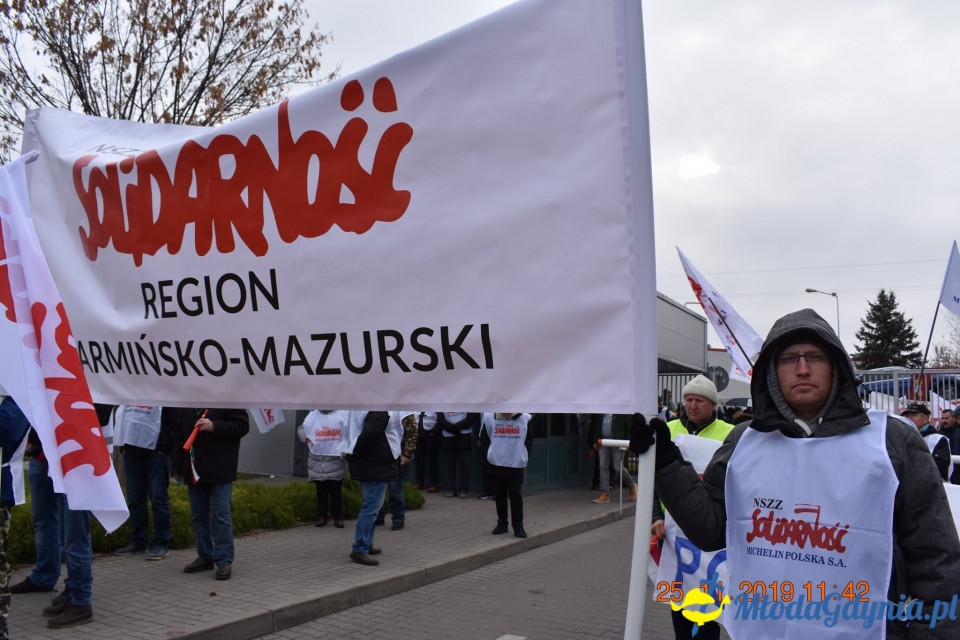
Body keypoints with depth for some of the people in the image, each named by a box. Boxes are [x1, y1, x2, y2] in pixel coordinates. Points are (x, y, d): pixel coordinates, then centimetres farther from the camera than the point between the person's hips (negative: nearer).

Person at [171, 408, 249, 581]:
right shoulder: (187, 405, 11)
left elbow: (242, 425, -12)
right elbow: (179, 435, 15)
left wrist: (214, 426, -22)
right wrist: (177, 467, 12)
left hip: (220, 471, -6)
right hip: (195, 471, 7)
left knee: (221, 516, -5)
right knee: (198, 516, 13)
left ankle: (224, 561, 1)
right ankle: (205, 557, 25)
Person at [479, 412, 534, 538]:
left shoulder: (524, 419, -7)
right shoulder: (489, 418, -6)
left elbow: (529, 438, 8)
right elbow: (484, 437, 10)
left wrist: (524, 454, 3)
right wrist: (493, 450, 4)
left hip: (516, 465, -1)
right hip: (496, 464, 1)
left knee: (516, 495, -1)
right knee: (500, 495, 10)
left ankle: (518, 526, 8)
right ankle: (502, 523, 23)